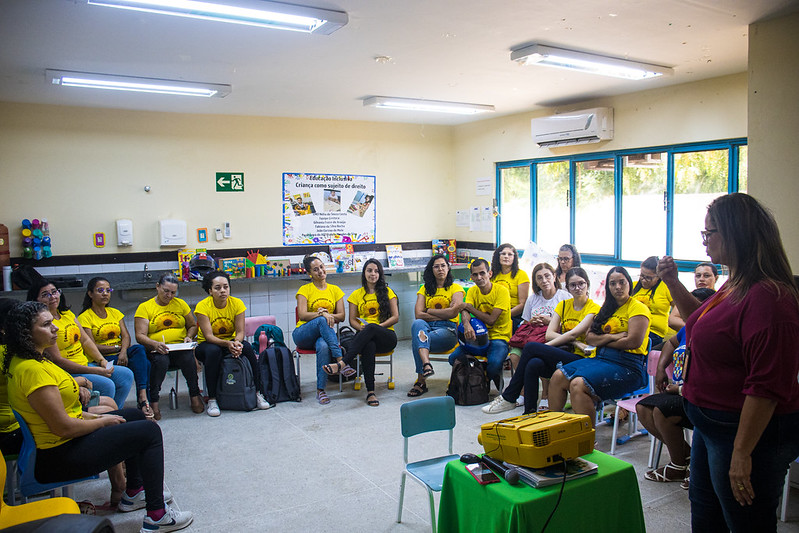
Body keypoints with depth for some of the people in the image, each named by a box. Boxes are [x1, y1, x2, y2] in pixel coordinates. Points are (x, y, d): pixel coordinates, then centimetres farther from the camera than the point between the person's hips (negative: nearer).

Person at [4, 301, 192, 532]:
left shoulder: (24, 360, 7)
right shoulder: (32, 370, -27)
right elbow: (63, 427, -26)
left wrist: (95, 416, 7)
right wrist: (103, 421, -11)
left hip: (62, 443, 11)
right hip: (59, 458, -11)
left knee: (134, 415, 23)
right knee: (149, 431, -8)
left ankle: (133, 492, 32)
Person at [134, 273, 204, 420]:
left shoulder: (180, 304, 16)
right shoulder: (144, 307, 6)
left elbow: (193, 325, 22)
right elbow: (140, 336, -3)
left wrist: (189, 337, -1)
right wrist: (155, 344, -24)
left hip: (181, 348, 2)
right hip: (157, 350, -2)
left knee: (188, 358, -32)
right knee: (161, 361, -36)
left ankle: (195, 394, -13)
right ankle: (153, 402, -24)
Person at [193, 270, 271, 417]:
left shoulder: (237, 303, -9)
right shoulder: (202, 306, -17)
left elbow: (240, 331, -10)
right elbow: (208, 336, -22)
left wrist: (236, 342, -34)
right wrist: (227, 344, -39)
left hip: (231, 341, 2)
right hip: (207, 344, -2)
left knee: (247, 347, -29)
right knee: (213, 351, -37)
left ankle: (259, 393, -21)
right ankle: (211, 400, -28)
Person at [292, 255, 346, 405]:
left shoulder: (335, 290, 13)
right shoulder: (305, 290, 5)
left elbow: (341, 316, 6)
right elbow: (302, 315, -9)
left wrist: (329, 315, -14)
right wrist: (322, 314, -24)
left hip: (326, 334, 2)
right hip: (303, 335, -1)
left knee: (323, 347, -37)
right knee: (321, 320, -36)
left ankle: (320, 390, -31)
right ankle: (341, 361, -42)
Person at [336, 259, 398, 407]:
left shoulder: (387, 292, 12)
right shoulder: (357, 294, 15)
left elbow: (395, 317, 5)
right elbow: (352, 320, 11)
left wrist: (378, 326, -11)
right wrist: (362, 328, -12)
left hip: (387, 337, -1)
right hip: (365, 337, 1)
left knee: (371, 327, -38)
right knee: (369, 345, -39)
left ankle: (343, 363, -46)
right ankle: (370, 392, -42)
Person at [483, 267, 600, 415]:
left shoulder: (594, 308, -2)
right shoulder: (563, 304, 15)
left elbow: (573, 334, -13)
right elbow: (549, 334, 3)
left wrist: (545, 347, -12)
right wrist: (574, 342, -12)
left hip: (579, 359, -5)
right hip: (562, 354, 5)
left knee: (531, 347, -22)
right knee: (533, 364, -29)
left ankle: (508, 398, -13)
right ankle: (529, 413, -22)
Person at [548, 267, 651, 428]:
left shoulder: (638, 307, -1)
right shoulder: (607, 309, 20)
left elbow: (634, 342, -14)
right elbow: (589, 338, 11)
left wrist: (602, 340, -1)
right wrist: (612, 336, -8)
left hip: (628, 365, -7)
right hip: (601, 359, 8)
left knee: (578, 385, -29)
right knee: (558, 376, -11)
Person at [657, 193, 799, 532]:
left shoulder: (767, 297, -28)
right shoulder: (735, 285, 6)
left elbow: (768, 386, -30)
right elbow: (702, 322, 26)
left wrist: (742, 453, -28)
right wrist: (674, 284, 12)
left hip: (750, 431, -10)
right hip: (711, 424, 11)